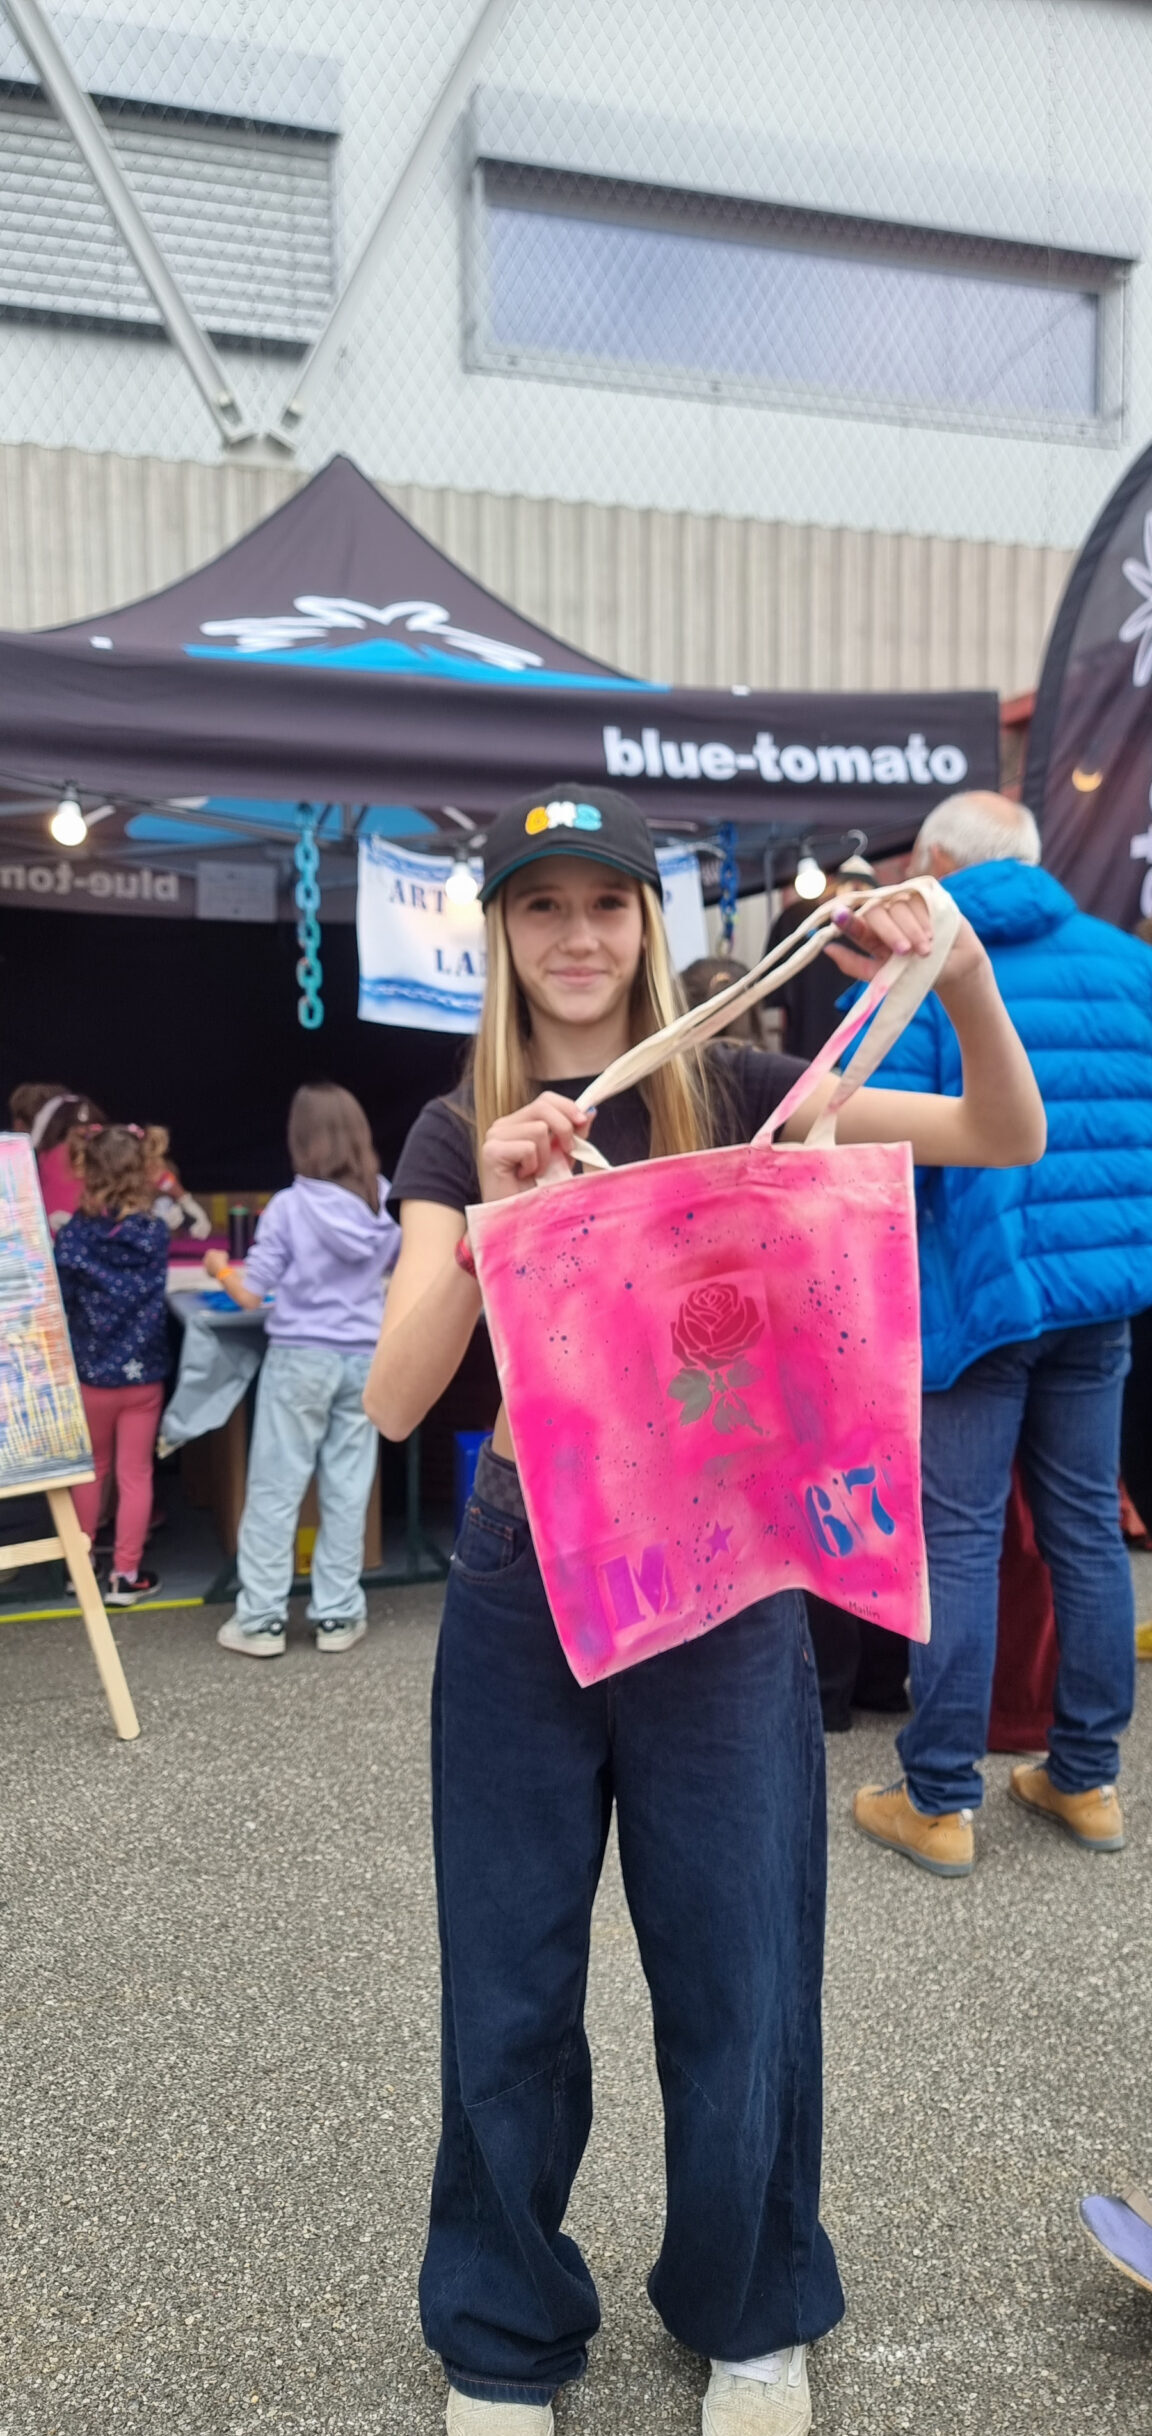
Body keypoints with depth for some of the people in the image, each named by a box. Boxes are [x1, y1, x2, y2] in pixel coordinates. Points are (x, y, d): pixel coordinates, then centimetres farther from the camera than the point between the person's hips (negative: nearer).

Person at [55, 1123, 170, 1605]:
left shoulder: (72, 1235, -12)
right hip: (142, 1373, -1)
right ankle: (125, 1575, 14)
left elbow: (58, 1301, -6)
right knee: (135, 1475, 9)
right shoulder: (154, 1234, -9)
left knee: (91, 1470, 19)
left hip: (89, 1374, 1)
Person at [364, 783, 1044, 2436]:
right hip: (524, 1591, 1)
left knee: (740, 1976, 12)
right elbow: (395, 1401, -12)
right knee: (510, 1990, 12)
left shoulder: (733, 1093, 0)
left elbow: (1010, 1140, -5)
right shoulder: (459, 1136, 0)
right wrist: (499, 1212, -27)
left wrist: (968, 984, -23)